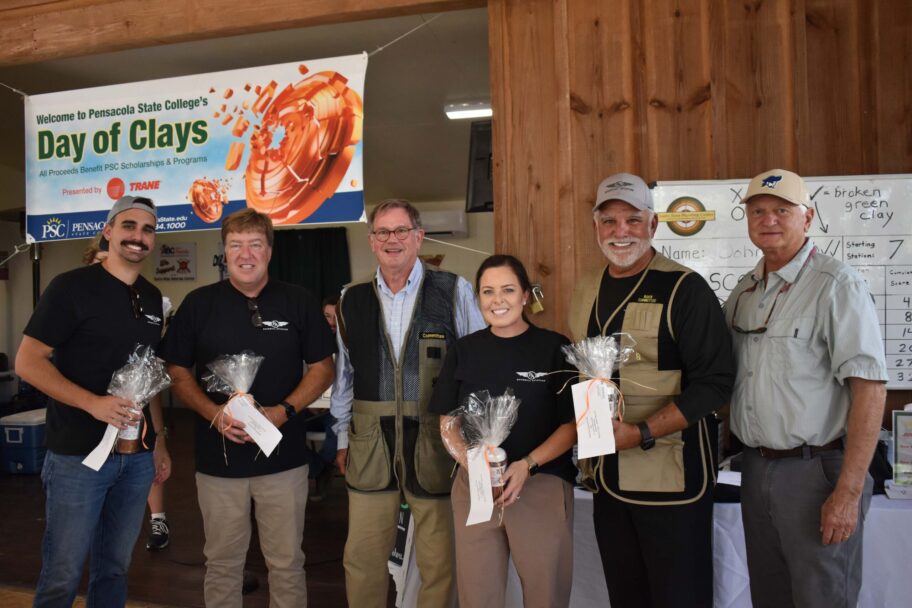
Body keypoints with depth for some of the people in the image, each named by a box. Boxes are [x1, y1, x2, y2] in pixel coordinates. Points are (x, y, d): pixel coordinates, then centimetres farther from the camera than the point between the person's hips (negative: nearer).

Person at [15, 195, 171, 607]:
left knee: (115, 568, 16)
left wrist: (158, 440, 14)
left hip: (136, 456, 5)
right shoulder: (72, 286, -8)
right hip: (78, 454, -5)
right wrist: (94, 403, -24)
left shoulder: (152, 298, 10)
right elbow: (27, 362, -12)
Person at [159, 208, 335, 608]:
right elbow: (177, 372, 5)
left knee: (287, 562, 9)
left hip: (283, 457, 0)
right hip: (217, 458, 1)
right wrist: (214, 413, -12)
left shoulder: (298, 301, 0)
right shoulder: (199, 303, 2)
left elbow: (322, 368, 3)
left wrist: (284, 411, -13)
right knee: (222, 562, 14)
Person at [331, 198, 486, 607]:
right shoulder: (353, 300, 7)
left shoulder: (454, 292, -3)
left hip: (436, 441, -2)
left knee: (438, 561, 8)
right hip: (371, 443, 3)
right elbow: (343, 375, 12)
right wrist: (343, 438, 14)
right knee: (361, 557, 11)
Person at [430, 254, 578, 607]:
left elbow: (572, 423, -3)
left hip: (542, 485, -2)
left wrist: (527, 465, -17)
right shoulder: (465, 351, 6)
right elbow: (448, 422, 8)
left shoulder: (554, 347, -4)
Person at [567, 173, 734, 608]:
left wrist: (642, 434, -21)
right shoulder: (587, 291, 9)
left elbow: (715, 382, -15)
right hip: (605, 477, 6)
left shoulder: (684, 289, -11)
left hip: (671, 477, -6)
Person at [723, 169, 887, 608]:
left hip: (816, 471, -6)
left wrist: (848, 492, -20)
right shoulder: (744, 291, 9)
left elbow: (869, 388, -17)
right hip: (756, 469, 6)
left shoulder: (837, 286, -12)